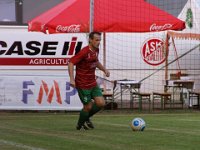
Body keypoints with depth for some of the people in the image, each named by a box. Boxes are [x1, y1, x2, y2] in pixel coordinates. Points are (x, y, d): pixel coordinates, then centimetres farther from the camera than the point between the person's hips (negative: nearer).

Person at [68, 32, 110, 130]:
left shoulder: (96, 50, 5)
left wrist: (104, 69, 10)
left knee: (101, 103, -3)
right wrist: (72, 79, -28)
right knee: (88, 106, -1)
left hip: (93, 83, 7)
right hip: (83, 85, -7)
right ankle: (80, 125, 25)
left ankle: (87, 118, 24)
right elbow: (71, 62, -21)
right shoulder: (84, 52, -20)